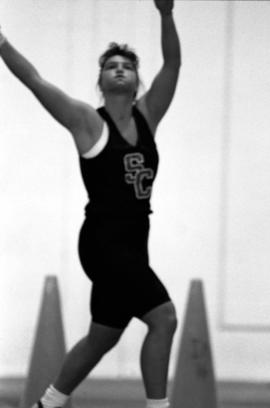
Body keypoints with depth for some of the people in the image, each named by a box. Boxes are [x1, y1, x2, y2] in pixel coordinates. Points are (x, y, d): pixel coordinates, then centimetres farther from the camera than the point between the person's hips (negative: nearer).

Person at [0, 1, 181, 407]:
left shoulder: (147, 115, 9)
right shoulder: (87, 121, -4)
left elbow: (173, 63, -1)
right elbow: (34, 80, -11)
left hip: (133, 243, 7)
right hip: (103, 240, -7)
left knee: (103, 337, 16)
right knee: (163, 317, -17)